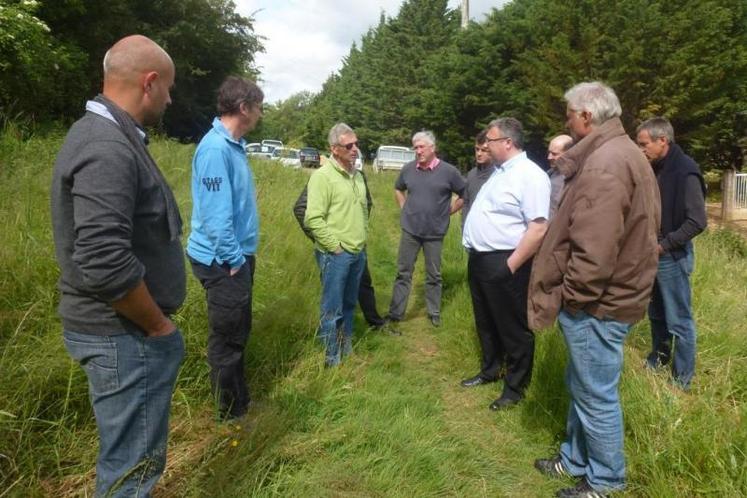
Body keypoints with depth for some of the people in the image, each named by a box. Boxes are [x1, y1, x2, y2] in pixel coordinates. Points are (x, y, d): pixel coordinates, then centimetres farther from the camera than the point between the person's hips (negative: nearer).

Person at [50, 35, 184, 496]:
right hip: (124, 335, -10)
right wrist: (159, 326, -16)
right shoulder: (107, 149, -22)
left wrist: (155, 322, 16)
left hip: (124, 328, 10)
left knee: (132, 455, 24)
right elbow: (105, 266, -31)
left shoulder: (110, 136, 10)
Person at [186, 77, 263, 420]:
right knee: (227, 338, 5)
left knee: (238, 333, 20)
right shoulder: (215, 148, -21)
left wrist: (243, 254, 14)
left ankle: (240, 401, 37)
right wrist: (234, 260, -18)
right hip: (224, 262, -10)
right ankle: (232, 413, 22)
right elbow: (215, 213, -25)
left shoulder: (234, 145, 10)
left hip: (238, 255, 10)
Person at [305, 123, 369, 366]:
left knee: (349, 305, 19)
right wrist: (335, 245, -16)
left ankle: (347, 352, 33)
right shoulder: (323, 176, -13)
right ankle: (330, 360, 13)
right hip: (335, 254, -8)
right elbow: (313, 219, -19)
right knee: (332, 309, 1)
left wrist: (362, 238, 15)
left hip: (358, 253, 8)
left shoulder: (357, 175, 12)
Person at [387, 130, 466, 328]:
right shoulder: (408, 169, -1)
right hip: (410, 231, 2)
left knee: (433, 276, 11)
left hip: (435, 233, -2)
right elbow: (398, 189, 20)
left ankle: (434, 313, 26)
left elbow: (465, 195, 1)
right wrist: (404, 209, 10)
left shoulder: (448, 171, -9)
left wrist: (448, 211, 0)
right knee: (403, 273, 8)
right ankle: (395, 313, 16)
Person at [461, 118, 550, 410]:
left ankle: (515, 387, 22)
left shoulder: (531, 176, -17)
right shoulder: (499, 172, 13)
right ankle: (490, 371, 41)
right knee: (486, 322, 22)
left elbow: (538, 228, -23)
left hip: (503, 263, -9)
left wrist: (510, 266, -23)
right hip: (479, 259, 9)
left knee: (513, 328, 6)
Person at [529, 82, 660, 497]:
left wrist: (568, 296, -15)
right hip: (603, 295, 11)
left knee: (596, 395, 6)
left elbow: (594, 251, -29)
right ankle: (576, 460, 39)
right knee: (582, 387, 22)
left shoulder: (604, 163, -22)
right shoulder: (619, 152, 13)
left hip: (596, 302, -11)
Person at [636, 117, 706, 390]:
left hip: (672, 256, -8)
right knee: (656, 314, 21)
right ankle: (658, 357, 39)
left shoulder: (685, 171, -18)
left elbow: (697, 221, -21)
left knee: (679, 321, 3)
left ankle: (683, 378, 16)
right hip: (652, 254, 8)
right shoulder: (655, 169, 7)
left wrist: (664, 245, -20)